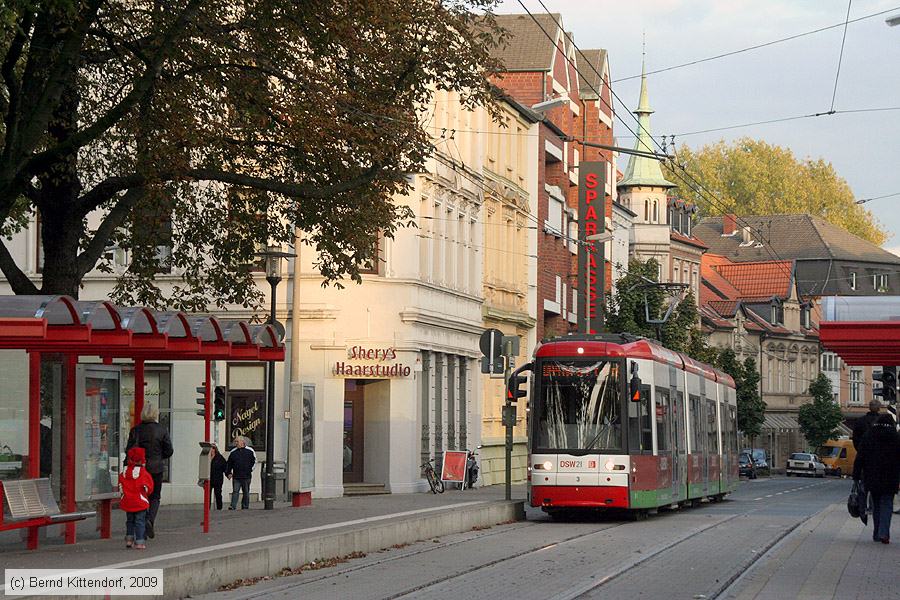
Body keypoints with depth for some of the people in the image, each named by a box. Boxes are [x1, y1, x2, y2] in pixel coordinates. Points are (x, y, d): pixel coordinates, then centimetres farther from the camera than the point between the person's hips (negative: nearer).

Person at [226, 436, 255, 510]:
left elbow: (254, 461, 11)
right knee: (235, 491, -7)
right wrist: (228, 473, 2)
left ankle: (245, 506, 15)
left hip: (246, 476, -1)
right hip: (236, 476, 1)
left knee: (246, 492, 7)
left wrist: (250, 469, 3)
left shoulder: (249, 451, 2)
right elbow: (229, 464, 11)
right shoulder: (233, 452, 8)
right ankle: (233, 506, -11)